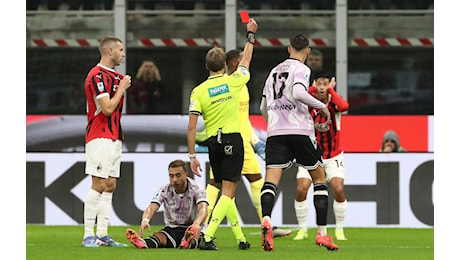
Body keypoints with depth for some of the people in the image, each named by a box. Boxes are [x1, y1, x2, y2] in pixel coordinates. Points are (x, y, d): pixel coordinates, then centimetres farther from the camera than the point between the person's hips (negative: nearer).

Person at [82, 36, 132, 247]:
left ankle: (103, 234, 8)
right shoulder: (97, 76, -13)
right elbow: (107, 108, -20)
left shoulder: (114, 76, 18)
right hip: (100, 138, -10)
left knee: (110, 186, 7)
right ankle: (89, 235, -11)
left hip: (114, 138, 10)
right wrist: (122, 88, -9)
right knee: (99, 185, -12)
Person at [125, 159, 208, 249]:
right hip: (171, 229, 1)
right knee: (157, 235, -33)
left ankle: (188, 243, -73)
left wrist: (197, 223, -55)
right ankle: (143, 243, -66)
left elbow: (203, 209, -30)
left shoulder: (197, 189, -11)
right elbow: (151, 208, -21)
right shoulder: (164, 190, -6)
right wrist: (145, 220, -48)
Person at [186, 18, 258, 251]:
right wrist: (251, 35, 32)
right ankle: (208, 237, -21)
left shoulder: (198, 91, -2)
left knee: (225, 192, 16)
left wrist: (192, 155, 0)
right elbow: (246, 60, 19)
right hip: (233, 140, -2)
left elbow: (192, 126, -6)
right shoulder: (234, 81, -2)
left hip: (213, 142, 2)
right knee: (228, 192, -6)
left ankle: (240, 238, 20)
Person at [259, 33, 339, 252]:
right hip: (300, 130, -4)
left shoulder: (275, 71, 20)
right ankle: (322, 233, 7)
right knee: (319, 177, 11)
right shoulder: (301, 69, 0)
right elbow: (298, 92, -20)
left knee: (271, 179, -8)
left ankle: (266, 220, -37)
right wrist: (322, 106, -8)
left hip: (275, 133, 4)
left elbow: (263, 107, 26)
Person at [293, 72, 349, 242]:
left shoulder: (333, 103, -12)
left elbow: (344, 106, -36)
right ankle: (302, 229, 5)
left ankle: (339, 230, 2)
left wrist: (331, 89, -25)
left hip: (333, 156, -1)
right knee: (301, 190, -13)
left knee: (338, 190, -16)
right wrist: (312, 89, -23)